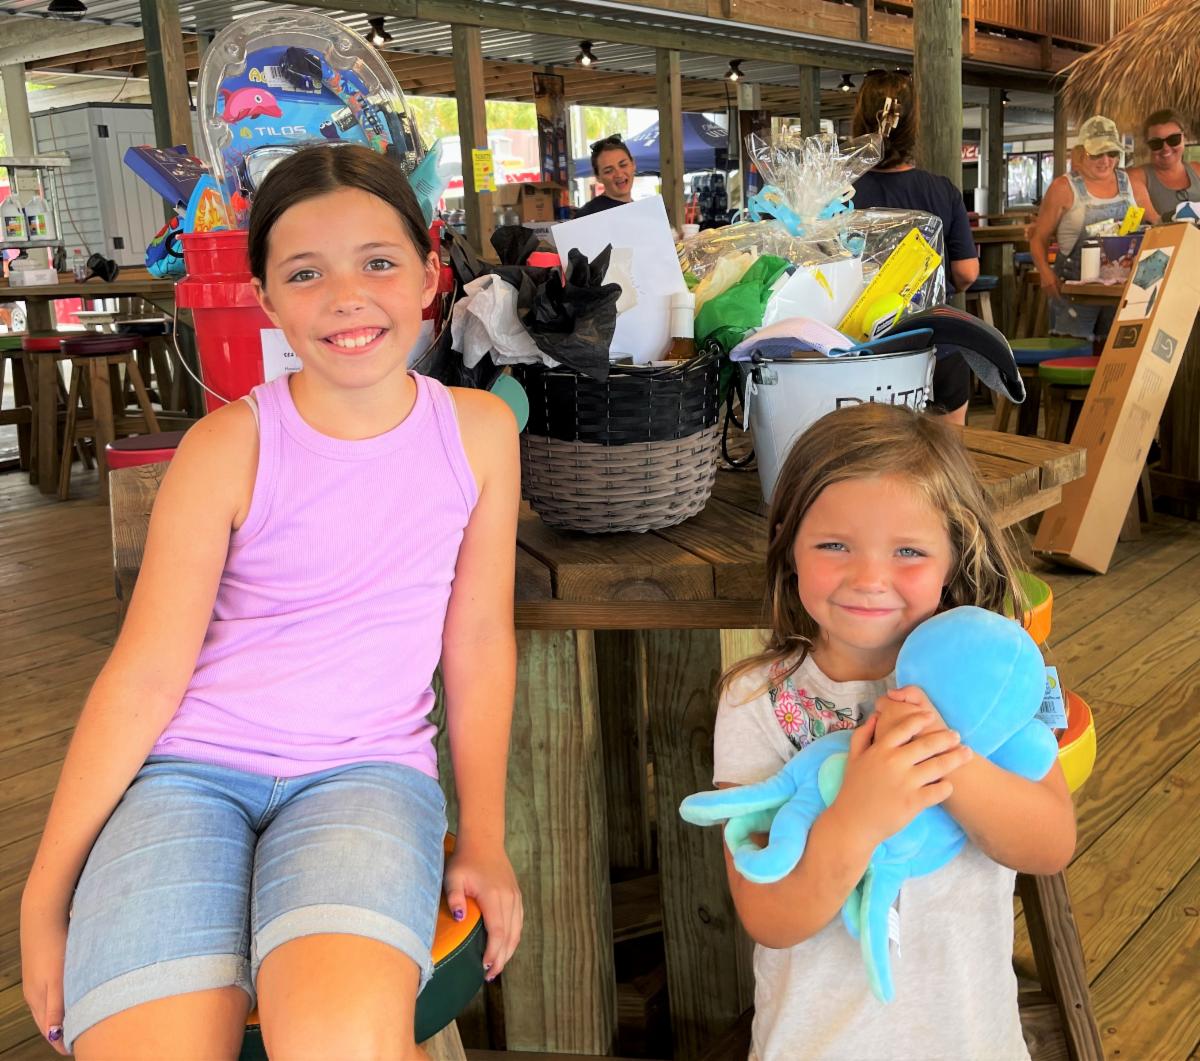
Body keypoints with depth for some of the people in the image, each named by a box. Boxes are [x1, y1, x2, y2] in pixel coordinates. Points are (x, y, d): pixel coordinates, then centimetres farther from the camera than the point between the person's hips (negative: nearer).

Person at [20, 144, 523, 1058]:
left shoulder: (479, 430, 1)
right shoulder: (230, 447, -4)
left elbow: (480, 639, 5)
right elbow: (146, 671, -4)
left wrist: (484, 841, 4)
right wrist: (46, 894, -4)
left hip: (370, 770, 1)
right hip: (192, 767, 0)